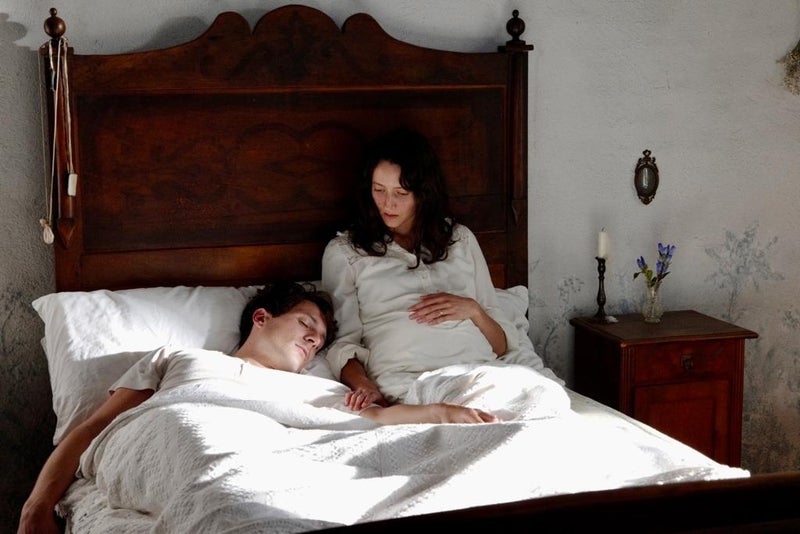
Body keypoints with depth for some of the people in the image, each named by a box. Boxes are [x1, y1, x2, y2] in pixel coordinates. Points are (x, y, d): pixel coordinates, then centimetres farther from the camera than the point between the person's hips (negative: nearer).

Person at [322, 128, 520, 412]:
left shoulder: (460, 239, 26)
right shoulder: (344, 251, 18)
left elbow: (504, 343, 23)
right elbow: (343, 343, 6)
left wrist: (472, 309, 1)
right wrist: (363, 387, -16)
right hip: (408, 384, -3)